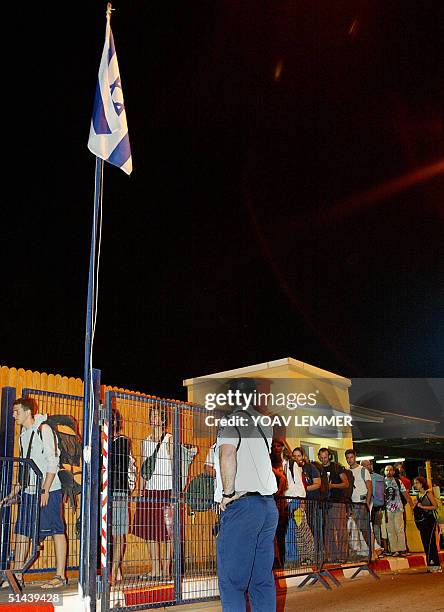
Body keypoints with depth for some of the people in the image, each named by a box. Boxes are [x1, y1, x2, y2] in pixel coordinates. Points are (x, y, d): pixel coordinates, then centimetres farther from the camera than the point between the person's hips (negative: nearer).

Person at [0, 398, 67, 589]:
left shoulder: (44, 430, -8)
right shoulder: (23, 435, 16)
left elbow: (52, 462, -14)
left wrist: (45, 490, -19)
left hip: (49, 490, -8)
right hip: (29, 491, 8)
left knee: (56, 531, -2)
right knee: (22, 532, 7)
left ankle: (60, 576, 1)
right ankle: (17, 576, 14)